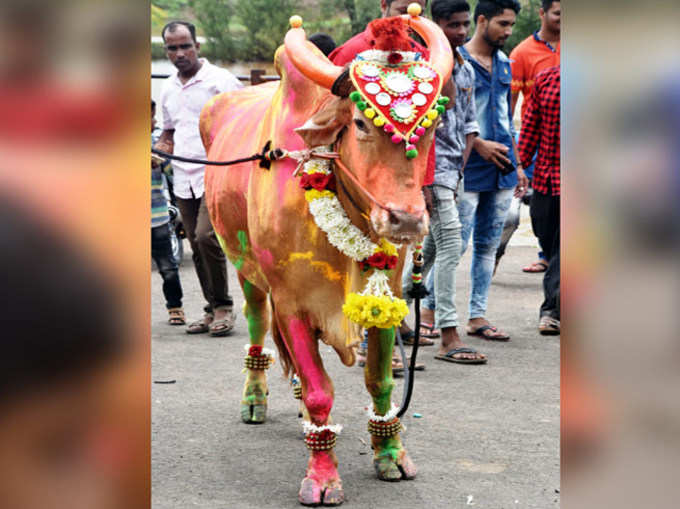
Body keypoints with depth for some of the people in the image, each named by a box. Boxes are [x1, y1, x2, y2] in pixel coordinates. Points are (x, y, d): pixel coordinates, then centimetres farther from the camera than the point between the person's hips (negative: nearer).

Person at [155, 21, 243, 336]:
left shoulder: (220, 81, -3)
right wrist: (158, 152, 6)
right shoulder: (168, 89, 15)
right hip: (183, 180, 6)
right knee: (197, 247, 7)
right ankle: (214, 311, 17)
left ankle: (223, 305, -5)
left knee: (206, 236, -20)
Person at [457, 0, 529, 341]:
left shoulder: (504, 64, 14)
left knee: (488, 245, 9)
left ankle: (477, 316, 16)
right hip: (468, 171, -7)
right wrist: (478, 144, -16)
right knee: (455, 244, -6)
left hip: (501, 172, 7)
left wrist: (517, 164, 18)